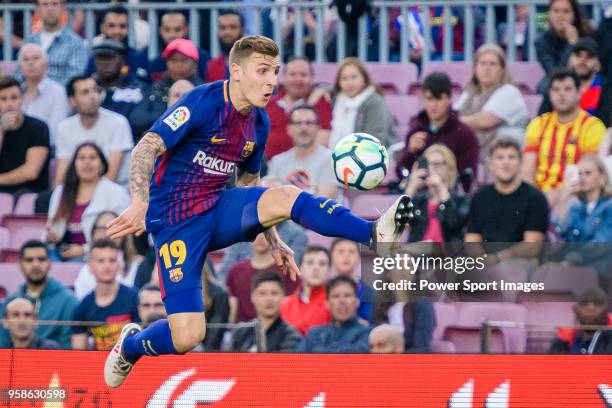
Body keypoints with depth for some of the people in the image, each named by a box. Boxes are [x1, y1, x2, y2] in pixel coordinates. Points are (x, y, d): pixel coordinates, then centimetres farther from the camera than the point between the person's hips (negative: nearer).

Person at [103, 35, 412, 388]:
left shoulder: (259, 123, 7)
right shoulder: (203, 102, -16)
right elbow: (146, 149, -21)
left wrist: (274, 243, 15)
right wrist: (141, 202, -37)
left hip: (218, 211, 6)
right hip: (176, 222, -6)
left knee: (285, 197, -22)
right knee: (187, 337, -14)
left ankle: (376, 236, -33)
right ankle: (130, 346, 18)